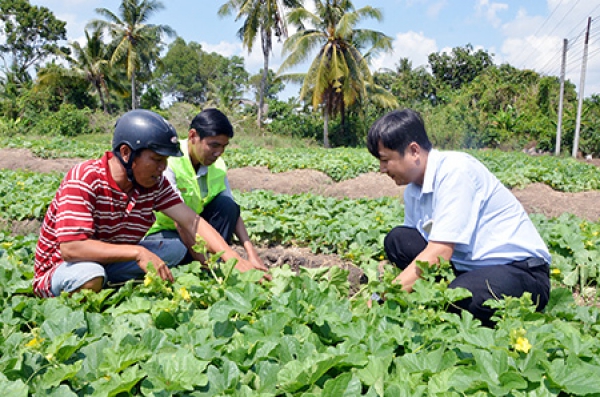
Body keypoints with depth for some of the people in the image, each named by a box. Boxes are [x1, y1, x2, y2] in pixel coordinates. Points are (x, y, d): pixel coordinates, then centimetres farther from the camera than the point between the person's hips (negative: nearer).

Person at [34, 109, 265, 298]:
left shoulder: (155, 184, -9)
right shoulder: (85, 179, -26)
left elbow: (191, 222, -15)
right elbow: (71, 248, -35)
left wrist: (235, 260, -27)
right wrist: (138, 252, -40)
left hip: (112, 263, 6)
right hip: (62, 267, -5)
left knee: (176, 249, -9)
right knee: (91, 277, -39)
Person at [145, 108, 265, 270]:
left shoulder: (217, 165, -9)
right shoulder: (168, 162, -26)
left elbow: (232, 212, -8)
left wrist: (252, 254, -20)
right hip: (160, 231, -5)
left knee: (226, 204, -19)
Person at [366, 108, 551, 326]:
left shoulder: (455, 170, -21)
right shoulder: (413, 190, 3)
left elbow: (439, 252, -26)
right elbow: (408, 252, 6)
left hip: (521, 270, -7)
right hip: (470, 267, 7)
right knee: (398, 241, -7)